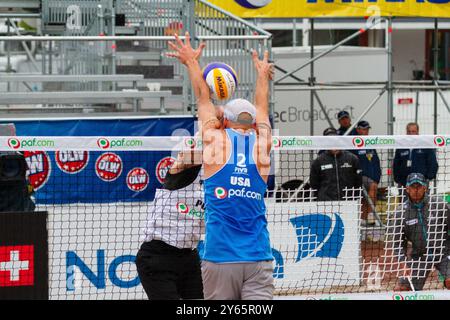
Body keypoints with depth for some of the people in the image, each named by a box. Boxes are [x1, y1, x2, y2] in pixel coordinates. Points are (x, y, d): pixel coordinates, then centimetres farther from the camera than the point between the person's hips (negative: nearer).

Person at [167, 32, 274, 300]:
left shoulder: (216, 140, 1)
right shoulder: (261, 145, 7)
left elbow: (203, 98, 18)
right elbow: (262, 106, 27)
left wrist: (192, 61, 34)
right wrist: (262, 73, 46)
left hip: (219, 257, -1)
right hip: (258, 258, 1)